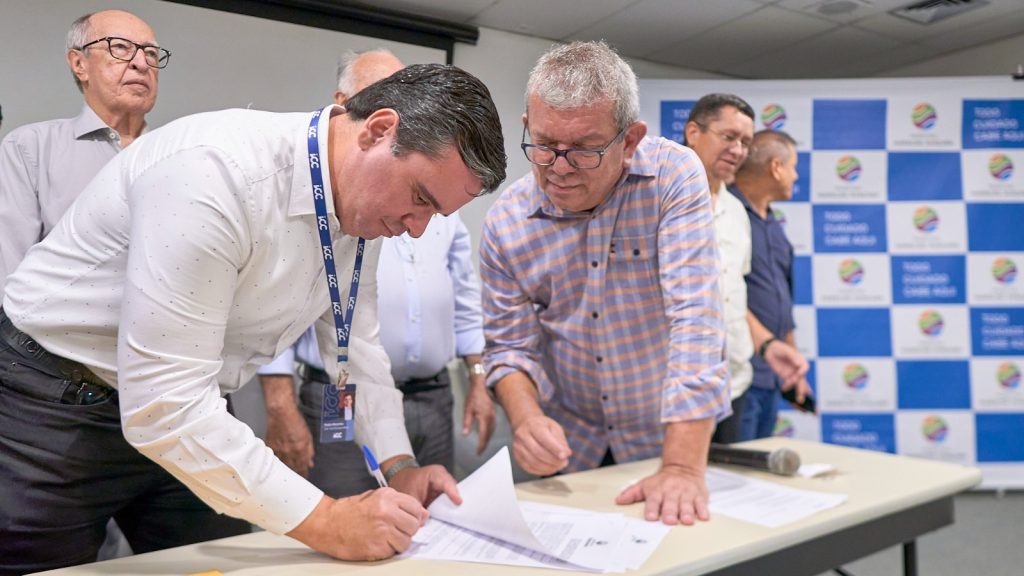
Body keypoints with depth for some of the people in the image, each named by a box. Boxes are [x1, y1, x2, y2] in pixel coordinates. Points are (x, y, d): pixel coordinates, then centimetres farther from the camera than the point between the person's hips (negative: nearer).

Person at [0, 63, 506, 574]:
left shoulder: (363, 204, -6)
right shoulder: (216, 172, -33)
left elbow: (356, 344, 6)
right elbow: (162, 404, -35)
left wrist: (400, 466, -5)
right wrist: (323, 523, -31)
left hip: (187, 416, 7)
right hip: (54, 411, -7)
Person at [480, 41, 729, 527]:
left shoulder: (675, 177, -18)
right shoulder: (506, 222, -11)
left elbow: (694, 317, -26)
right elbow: (510, 346, -3)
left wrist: (683, 467, -33)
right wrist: (525, 418, -23)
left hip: (668, 437, -1)